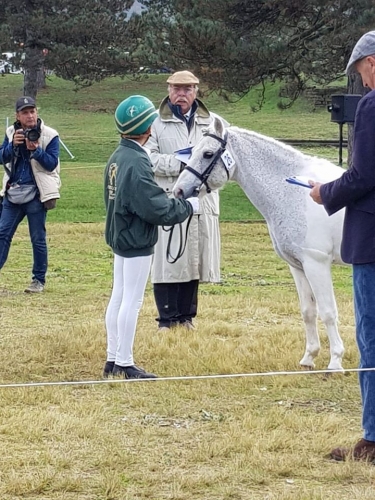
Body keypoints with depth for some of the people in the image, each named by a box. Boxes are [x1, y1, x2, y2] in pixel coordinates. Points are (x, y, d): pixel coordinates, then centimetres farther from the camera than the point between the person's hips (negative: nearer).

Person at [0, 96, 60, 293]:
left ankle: (39, 280, 13)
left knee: (38, 238, 3)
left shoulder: (50, 136, -6)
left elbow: (52, 164, -11)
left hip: (36, 195, -4)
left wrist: (36, 149, -25)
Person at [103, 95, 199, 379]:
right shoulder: (137, 163, -23)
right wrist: (189, 206, -9)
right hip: (137, 242, -9)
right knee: (132, 301, -2)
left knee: (118, 297, 14)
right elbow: (158, 209, -24)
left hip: (120, 237, 9)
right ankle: (125, 364, 3)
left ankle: (112, 359, 21)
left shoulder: (117, 157, 5)